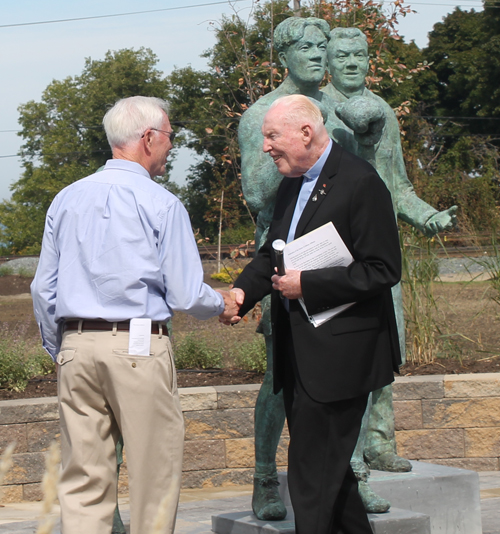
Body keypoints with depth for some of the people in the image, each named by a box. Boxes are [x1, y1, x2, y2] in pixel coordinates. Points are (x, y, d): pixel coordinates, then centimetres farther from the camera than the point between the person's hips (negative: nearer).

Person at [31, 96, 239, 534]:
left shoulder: (67, 199, 9)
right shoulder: (162, 205, -5)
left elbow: (44, 290, 12)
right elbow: (185, 296, -6)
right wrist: (222, 305, 14)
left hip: (76, 348, 5)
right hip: (139, 347, -5)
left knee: (83, 481, 6)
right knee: (154, 475, 5)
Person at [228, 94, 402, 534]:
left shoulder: (360, 182, -13)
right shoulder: (292, 184, 14)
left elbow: (382, 271, -17)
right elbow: (271, 254, 20)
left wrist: (307, 284, -19)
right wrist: (244, 291, -1)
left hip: (336, 355, -9)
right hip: (300, 352, 9)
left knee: (314, 473, -7)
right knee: (328, 466, 15)